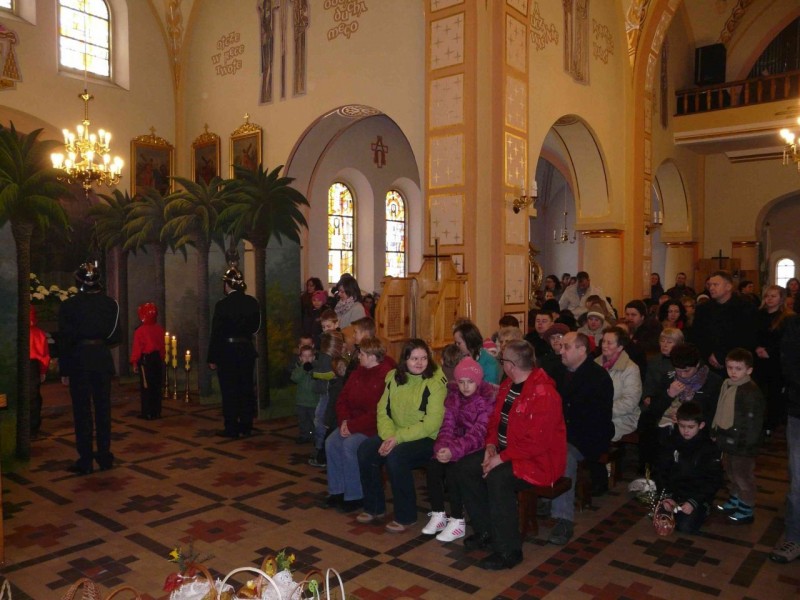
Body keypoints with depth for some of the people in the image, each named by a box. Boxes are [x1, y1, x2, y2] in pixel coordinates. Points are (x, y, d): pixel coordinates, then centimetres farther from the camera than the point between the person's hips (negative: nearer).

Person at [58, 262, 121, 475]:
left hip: (79, 360, -2)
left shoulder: (69, 305, -7)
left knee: (82, 411, 5)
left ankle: (85, 461, 8)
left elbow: (64, 339, -6)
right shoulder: (110, 303, -1)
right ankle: (104, 457, 16)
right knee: (103, 409, 11)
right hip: (102, 359, 2)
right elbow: (115, 336, 1)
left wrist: (64, 370, 0)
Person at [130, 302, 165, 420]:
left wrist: (134, 362, -2)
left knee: (146, 387, 0)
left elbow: (137, 348, -10)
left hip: (146, 359, -5)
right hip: (157, 358, 5)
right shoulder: (159, 329, 4)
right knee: (156, 386, 10)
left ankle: (147, 413, 2)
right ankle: (157, 411, 15)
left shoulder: (140, 331, -12)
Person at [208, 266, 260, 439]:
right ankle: (246, 426, 20)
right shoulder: (252, 302, -2)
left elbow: (216, 333, -11)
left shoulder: (222, 305, -14)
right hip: (247, 351, 4)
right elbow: (255, 326, 6)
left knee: (229, 391, 5)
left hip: (227, 352, -4)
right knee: (246, 389, 12)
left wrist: (212, 358, -6)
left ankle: (231, 428, 10)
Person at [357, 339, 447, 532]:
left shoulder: (435, 382, -14)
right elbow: (383, 411, 2)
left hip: (426, 439, -6)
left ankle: (406, 516, -11)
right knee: (365, 450, -15)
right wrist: (389, 436, -16)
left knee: (396, 456, -31)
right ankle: (374, 507, 5)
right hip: (396, 436, 6)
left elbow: (432, 423, -20)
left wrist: (399, 438, -23)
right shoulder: (394, 377, 4)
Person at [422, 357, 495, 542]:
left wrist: (454, 450, -34)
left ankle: (457, 522, -12)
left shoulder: (488, 399, -15)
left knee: (453, 468, -27)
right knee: (433, 465, -18)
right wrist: (442, 446, -24)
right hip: (457, 444, 6)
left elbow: (479, 432, -23)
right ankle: (438, 515, -1)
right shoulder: (453, 396, 3)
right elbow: (447, 425, -3)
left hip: (477, 448, -5)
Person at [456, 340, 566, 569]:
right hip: (506, 451, 10)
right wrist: (491, 445, -3)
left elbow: (537, 442, -27)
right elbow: (496, 420, 15)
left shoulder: (543, 394, -24)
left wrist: (502, 458, -24)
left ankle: (509, 551, -18)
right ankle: (485, 531, 10)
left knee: (497, 478, -34)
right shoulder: (508, 385, 6)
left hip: (539, 460, -9)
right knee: (464, 467, -3)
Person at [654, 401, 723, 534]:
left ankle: (701, 512, 8)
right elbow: (660, 471, 2)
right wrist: (666, 496, -12)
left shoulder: (709, 448, -9)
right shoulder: (670, 442, 0)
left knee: (686, 527, -22)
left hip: (698, 497, -3)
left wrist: (694, 502, -20)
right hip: (673, 494, 3)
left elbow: (714, 481, -9)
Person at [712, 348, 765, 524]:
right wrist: (717, 432, 14)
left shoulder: (751, 392, -22)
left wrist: (746, 443, -22)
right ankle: (734, 501, 41)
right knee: (731, 473, 23)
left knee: (743, 476, 5)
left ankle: (746, 511, 20)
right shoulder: (726, 385, 4)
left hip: (743, 444, -8)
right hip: (729, 441, 9)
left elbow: (753, 421, -23)